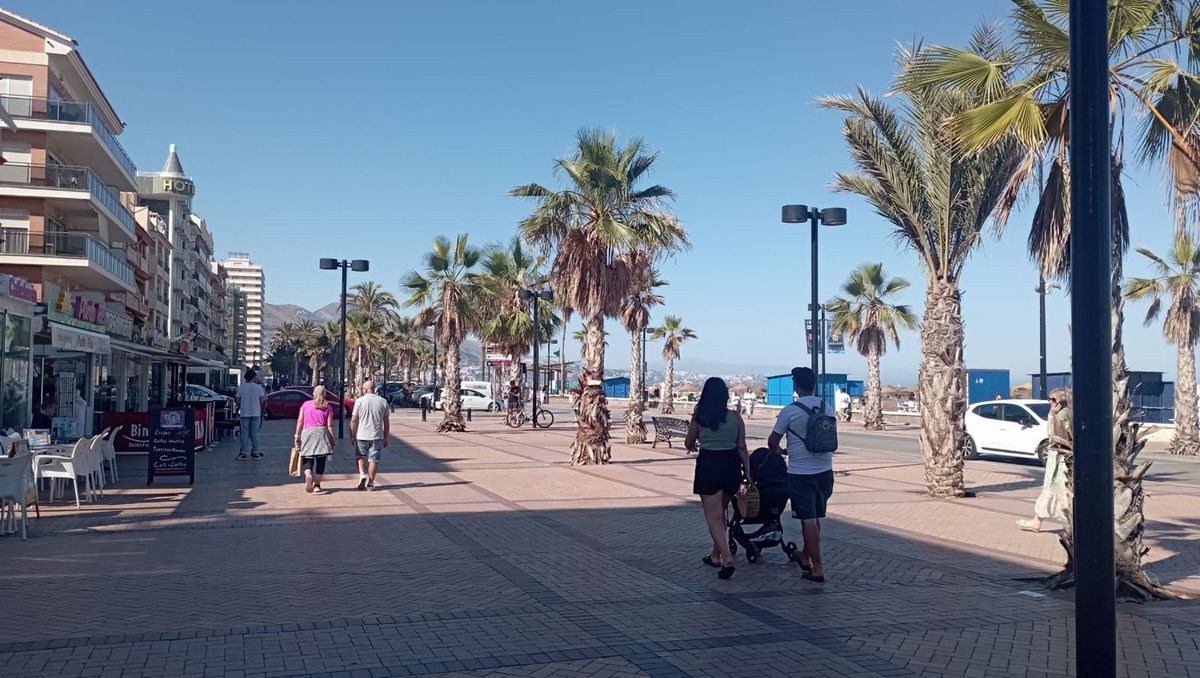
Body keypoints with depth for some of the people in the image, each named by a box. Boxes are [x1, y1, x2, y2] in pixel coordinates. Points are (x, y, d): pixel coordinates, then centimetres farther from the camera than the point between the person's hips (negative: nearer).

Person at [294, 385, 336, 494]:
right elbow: (330, 425, 0)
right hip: (322, 432, 0)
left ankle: (308, 475, -24)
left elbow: (300, 421, 3)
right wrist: (332, 439, 5)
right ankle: (317, 485, 9)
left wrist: (297, 435, 8)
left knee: (307, 459, 5)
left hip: (307, 433, 1)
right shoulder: (328, 407, 4)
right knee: (321, 461, 7)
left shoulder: (306, 404, 7)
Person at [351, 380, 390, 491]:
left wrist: (352, 435, 5)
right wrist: (385, 438, 12)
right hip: (377, 436, 2)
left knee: (360, 457, 15)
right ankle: (370, 483, 8)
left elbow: (353, 420, -6)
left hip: (361, 436, -1)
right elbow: (386, 422, 5)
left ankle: (362, 474, -6)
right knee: (373, 459, 7)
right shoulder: (383, 401, 1)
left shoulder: (360, 401, -6)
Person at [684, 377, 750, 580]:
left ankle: (727, 558, -18)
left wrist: (694, 445, 31)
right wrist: (747, 472, 5)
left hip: (708, 465, -3)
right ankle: (716, 555, 29)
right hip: (731, 464, 4)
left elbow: (689, 444, 8)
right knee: (720, 512, 22)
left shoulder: (699, 417, -4)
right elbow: (742, 448, 0)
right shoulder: (736, 417, 1)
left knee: (713, 515, -2)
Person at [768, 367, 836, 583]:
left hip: (800, 473, -6)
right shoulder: (826, 408, 3)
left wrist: (777, 450, 19)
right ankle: (805, 556, 34)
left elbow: (772, 442, -4)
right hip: (824, 470, 6)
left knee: (808, 519, -1)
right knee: (815, 517, 18)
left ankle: (817, 567, -1)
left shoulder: (789, 411, -12)